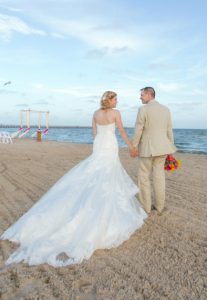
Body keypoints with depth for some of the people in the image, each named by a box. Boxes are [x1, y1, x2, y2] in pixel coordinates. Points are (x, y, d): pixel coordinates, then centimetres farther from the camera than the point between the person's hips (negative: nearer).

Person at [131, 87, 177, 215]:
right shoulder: (166, 109, 5)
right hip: (161, 147, 5)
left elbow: (138, 131, -13)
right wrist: (170, 148, 14)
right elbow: (169, 131, 7)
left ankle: (146, 207, 14)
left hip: (147, 148, -5)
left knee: (144, 177, 7)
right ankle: (160, 207, 20)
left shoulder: (143, 109, -12)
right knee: (159, 176, 12)